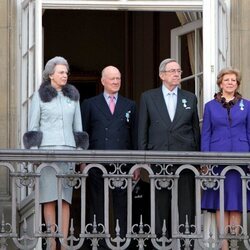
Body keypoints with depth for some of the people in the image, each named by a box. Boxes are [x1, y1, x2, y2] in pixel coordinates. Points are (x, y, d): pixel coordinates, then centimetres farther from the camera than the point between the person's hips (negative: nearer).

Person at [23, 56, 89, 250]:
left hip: (68, 150, 3)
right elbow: (33, 126, 1)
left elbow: (78, 126, 13)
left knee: (65, 198, -2)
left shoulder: (73, 95, 10)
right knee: (49, 198, -5)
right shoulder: (40, 95, 1)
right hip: (47, 149, -3)